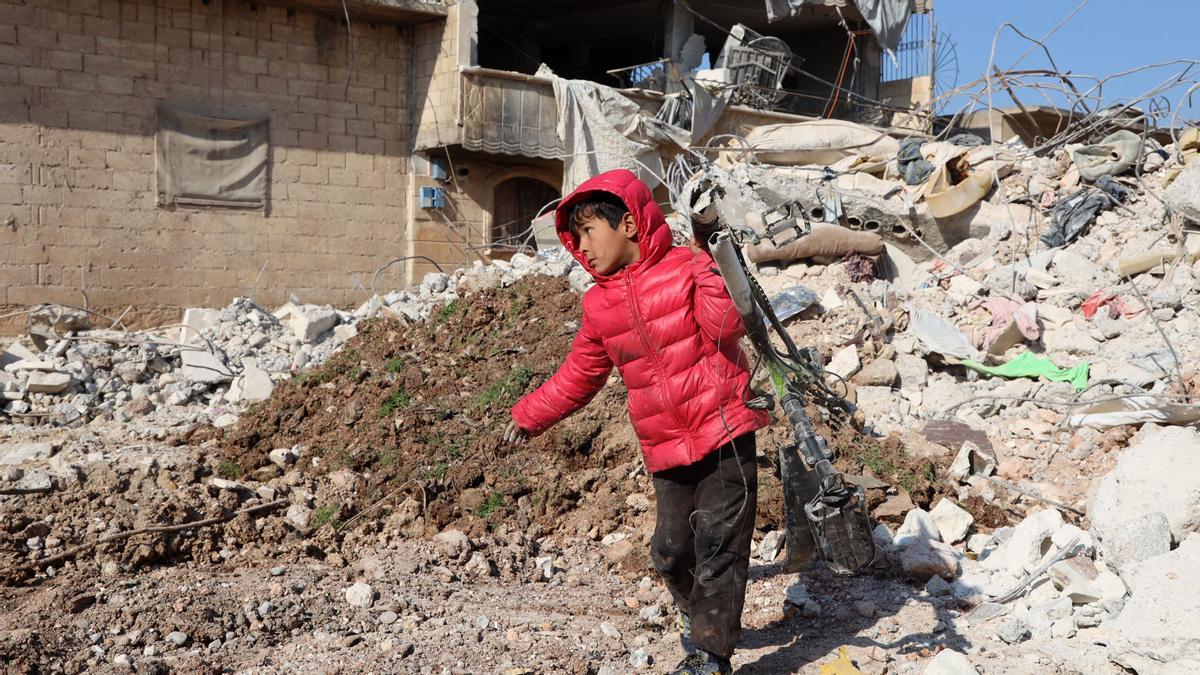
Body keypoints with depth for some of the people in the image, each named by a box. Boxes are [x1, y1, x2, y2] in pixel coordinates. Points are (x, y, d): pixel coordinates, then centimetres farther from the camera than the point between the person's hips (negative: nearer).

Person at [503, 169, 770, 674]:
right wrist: (530, 416, 19)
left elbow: (726, 327, -19)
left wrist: (711, 272, -29)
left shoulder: (688, 267, -6)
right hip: (666, 451, 5)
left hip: (723, 433, -5)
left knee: (718, 544, -3)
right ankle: (699, 618, 38)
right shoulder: (599, 306, 9)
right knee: (670, 551, 10)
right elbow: (578, 377, 19)